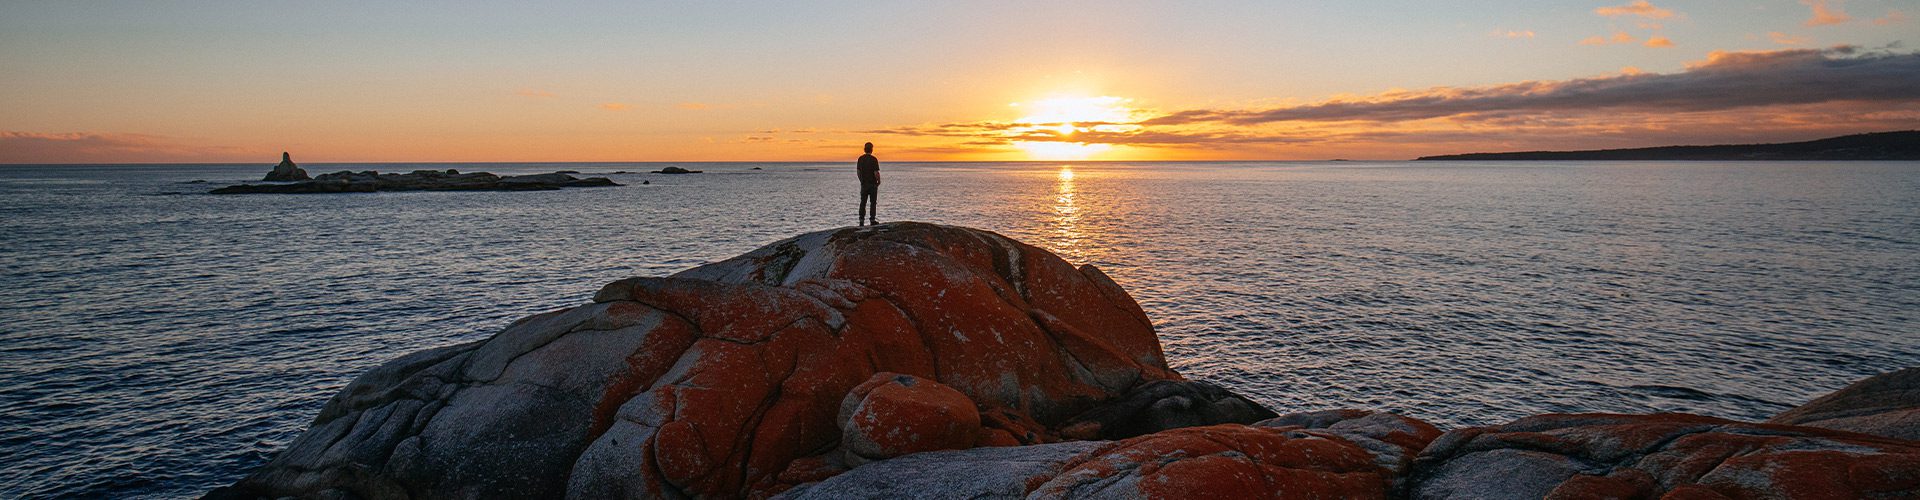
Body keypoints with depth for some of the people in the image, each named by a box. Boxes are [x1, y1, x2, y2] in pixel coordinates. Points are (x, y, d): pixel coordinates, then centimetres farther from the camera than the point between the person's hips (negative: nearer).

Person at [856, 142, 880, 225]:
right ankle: (872, 219, 4)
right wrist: (879, 181, 1)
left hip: (864, 184, 4)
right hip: (872, 184, -4)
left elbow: (858, 171, 7)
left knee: (863, 203, 7)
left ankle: (861, 220, 5)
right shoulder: (873, 159, -13)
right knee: (873, 202, 4)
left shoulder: (860, 159, 2)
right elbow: (876, 173, -15)